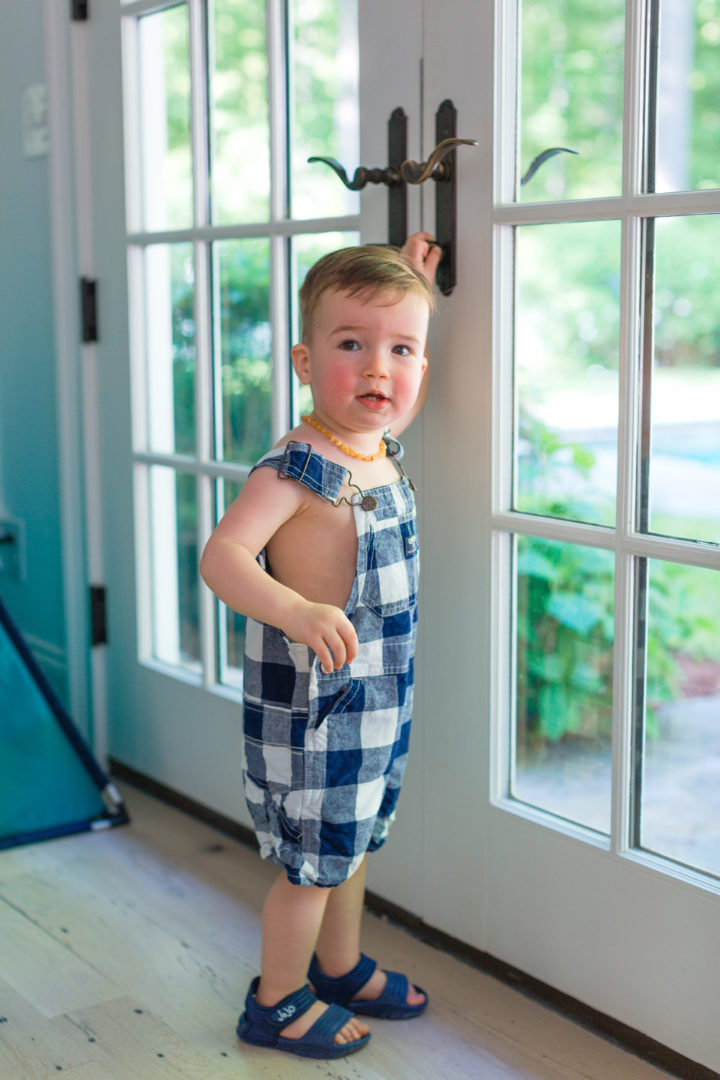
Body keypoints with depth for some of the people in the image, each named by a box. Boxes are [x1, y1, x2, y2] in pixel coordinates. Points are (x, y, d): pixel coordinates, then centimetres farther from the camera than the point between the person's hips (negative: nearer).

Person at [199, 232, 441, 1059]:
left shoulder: (381, 447, 3)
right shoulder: (297, 467, -23)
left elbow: (405, 397, 26)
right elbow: (220, 556, -32)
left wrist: (411, 282, 19)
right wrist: (296, 610, -48)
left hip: (377, 695, 8)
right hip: (311, 702, -8)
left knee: (353, 839, 23)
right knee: (313, 860, 5)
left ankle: (342, 968, 44)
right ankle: (277, 1001, 26)